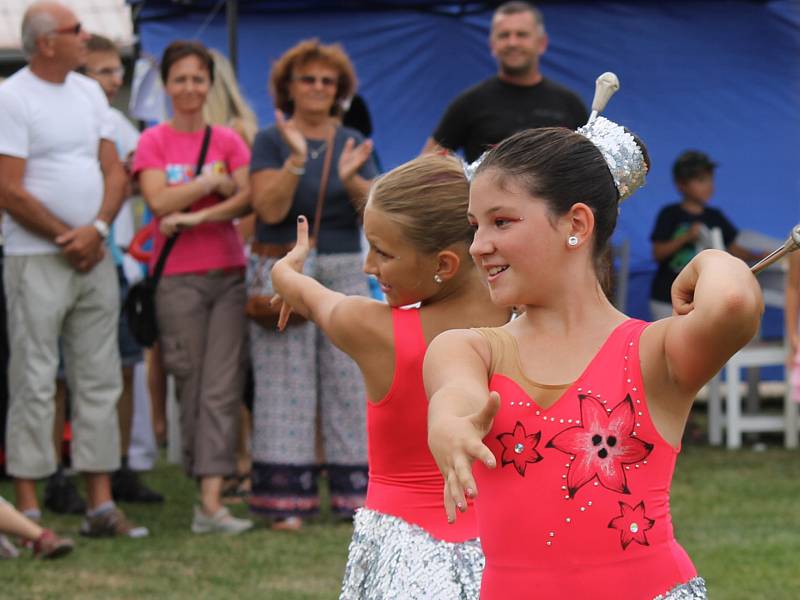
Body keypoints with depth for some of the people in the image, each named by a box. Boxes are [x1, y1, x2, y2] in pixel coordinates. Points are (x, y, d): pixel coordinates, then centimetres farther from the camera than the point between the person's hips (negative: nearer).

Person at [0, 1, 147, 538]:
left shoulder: (90, 93, 12)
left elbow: (115, 172, 10)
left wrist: (97, 230, -7)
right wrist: (70, 241, -8)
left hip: (95, 259, 7)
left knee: (101, 381, 7)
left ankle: (101, 504, 11)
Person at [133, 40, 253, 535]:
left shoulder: (228, 141, 9)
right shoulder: (154, 142, 5)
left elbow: (247, 199, -3)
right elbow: (159, 200, -9)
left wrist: (197, 216, -14)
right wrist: (213, 183, -6)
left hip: (228, 273, 1)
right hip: (177, 277, -1)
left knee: (222, 388, -7)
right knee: (191, 387, -2)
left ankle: (211, 502, -11)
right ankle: (210, 473, 6)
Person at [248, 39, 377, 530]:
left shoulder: (353, 144, 12)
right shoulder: (272, 141, 2)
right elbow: (269, 209, -10)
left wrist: (352, 179, -15)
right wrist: (296, 161, -22)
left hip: (345, 272, 3)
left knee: (350, 379, 0)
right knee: (286, 382, -5)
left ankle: (355, 494, 5)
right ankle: (287, 500, -4)